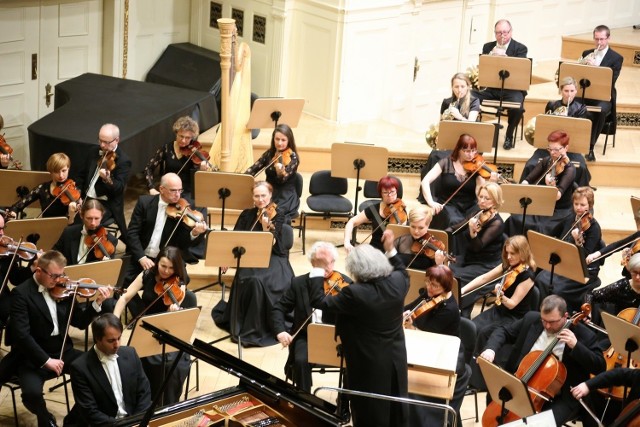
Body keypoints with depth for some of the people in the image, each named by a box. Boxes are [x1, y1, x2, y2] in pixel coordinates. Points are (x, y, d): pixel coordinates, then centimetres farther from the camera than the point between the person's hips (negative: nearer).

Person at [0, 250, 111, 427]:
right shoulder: (21, 293, -12)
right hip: (33, 357, -5)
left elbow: (80, 323, 9)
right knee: (31, 393, -31)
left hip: (62, 351, 5)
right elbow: (21, 334, -21)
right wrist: (45, 360, -26)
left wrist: (97, 303, -8)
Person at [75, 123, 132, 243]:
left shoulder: (124, 160, -11)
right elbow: (81, 175, 18)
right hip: (87, 199, 6)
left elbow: (119, 188, -18)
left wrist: (107, 179, -38)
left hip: (107, 204, -6)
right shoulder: (93, 152, 8)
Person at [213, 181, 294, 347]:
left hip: (272, 259, -3)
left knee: (258, 280, -33)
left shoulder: (277, 214, -1)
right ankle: (244, 325, -13)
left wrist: (266, 227, -30)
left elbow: (272, 244, -12)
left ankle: (258, 328, -20)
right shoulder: (247, 215, 10)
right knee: (247, 279, -30)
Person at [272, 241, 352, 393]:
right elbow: (279, 309, 5)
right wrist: (280, 331, -13)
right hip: (306, 336, 1)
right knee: (301, 360, -30)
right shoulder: (299, 283, 3)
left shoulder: (345, 283, -2)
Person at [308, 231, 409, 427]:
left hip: (368, 364, -6)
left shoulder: (355, 293, -29)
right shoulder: (397, 281, -11)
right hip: (395, 358, 6)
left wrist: (317, 271, -9)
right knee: (395, 408, 22)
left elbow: (318, 302, -19)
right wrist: (391, 250, 17)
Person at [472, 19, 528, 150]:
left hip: (511, 88, -3)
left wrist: (505, 58, -28)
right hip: (491, 87, 3)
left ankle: (509, 135, -7)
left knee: (517, 106, -35)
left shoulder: (520, 48, 2)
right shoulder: (488, 47, 14)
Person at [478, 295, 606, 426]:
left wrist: (576, 346, -24)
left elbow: (600, 367, -12)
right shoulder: (531, 319, 2)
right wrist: (491, 349, -10)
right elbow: (503, 331, 11)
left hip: (559, 398, -4)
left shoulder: (583, 335, -9)